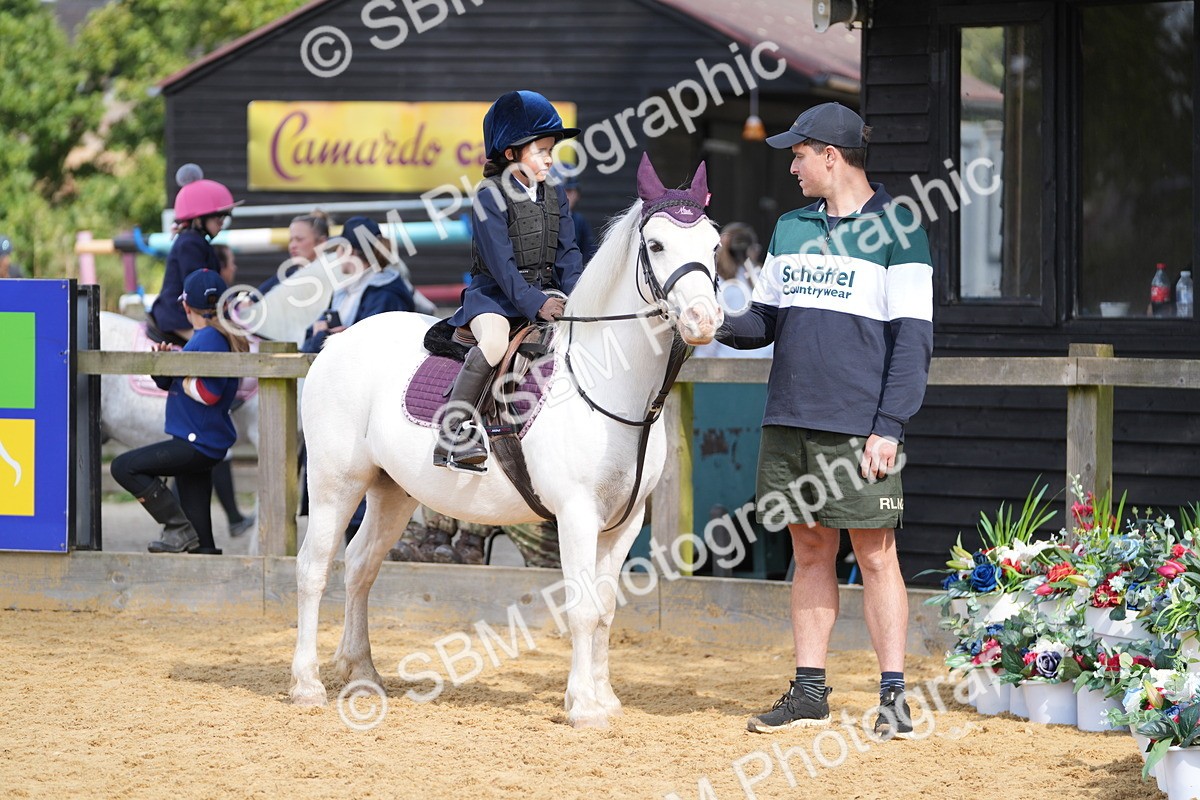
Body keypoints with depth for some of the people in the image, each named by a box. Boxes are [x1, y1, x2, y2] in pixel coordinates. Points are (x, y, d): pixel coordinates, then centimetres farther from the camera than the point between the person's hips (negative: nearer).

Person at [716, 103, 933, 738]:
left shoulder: (895, 232, -4)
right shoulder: (791, 229, 16)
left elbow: (913, 338, -8)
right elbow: (764, 321, 19)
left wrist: (888, 427, -15)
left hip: (858, 428, -6)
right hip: (788, 423, 6)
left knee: (875, 555, -4)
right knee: (810, 550, 10)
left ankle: (894, 695, -2)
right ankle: (809, 692, 14)